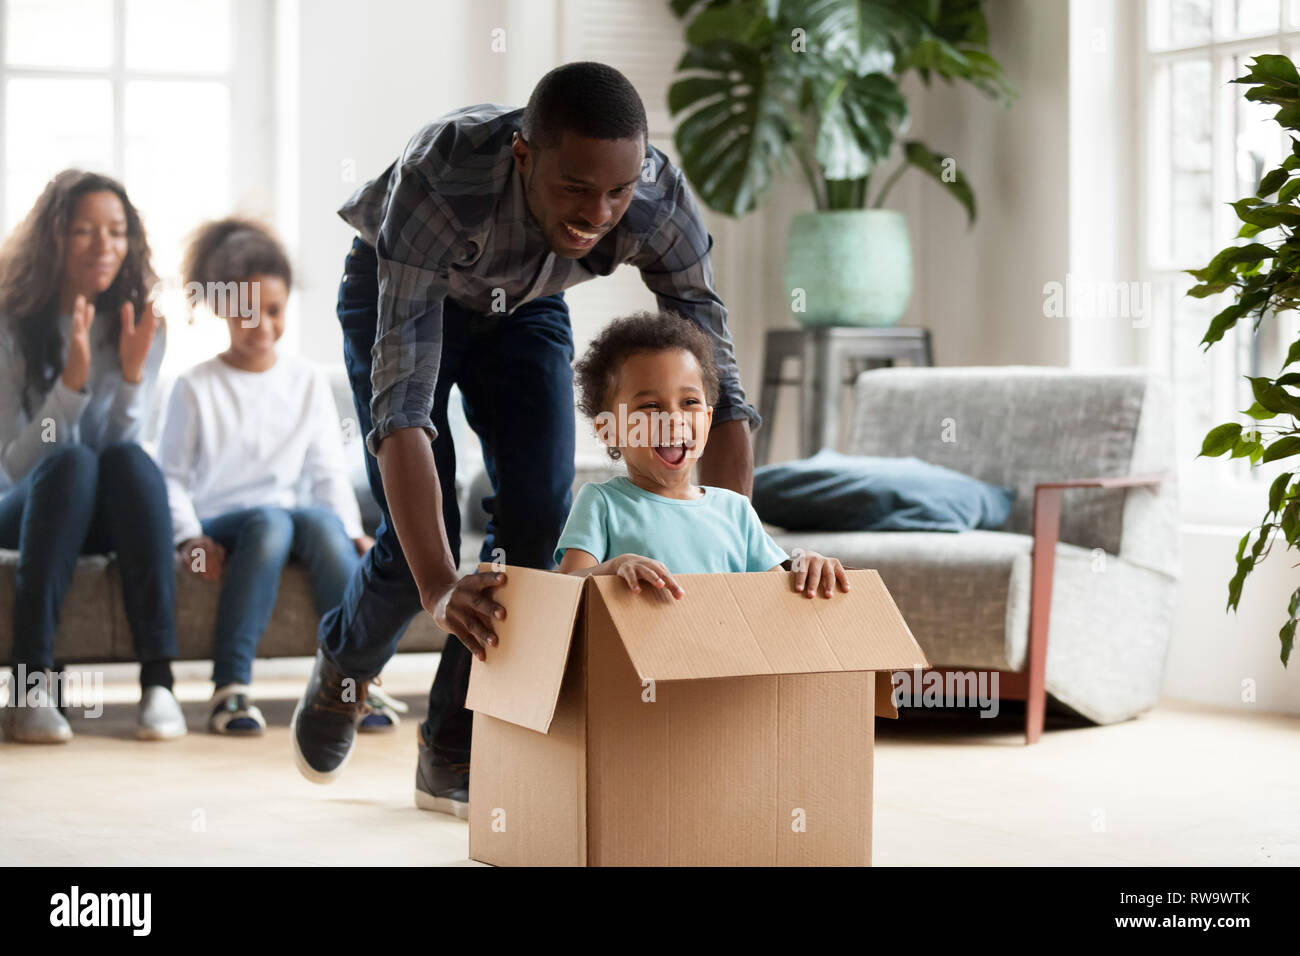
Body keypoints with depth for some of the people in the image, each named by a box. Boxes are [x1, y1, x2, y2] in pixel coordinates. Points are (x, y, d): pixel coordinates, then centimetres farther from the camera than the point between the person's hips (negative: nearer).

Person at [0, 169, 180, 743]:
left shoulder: (141, 326, 1)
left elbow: (125, 446, -5)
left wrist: (132, 374, -21)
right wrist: (71, 380, -26)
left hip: (106, 519, 2)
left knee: (128, 458, -31)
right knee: (71, 462, -35)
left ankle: (159, 682, -40)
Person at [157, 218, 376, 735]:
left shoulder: (308, 382, 13)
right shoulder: (195, 387, 3)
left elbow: (328, 471, 12)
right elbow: (172, 474, 1)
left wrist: (352, 531, -4)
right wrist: (188, 538, -15)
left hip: (289, 512, 3)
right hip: (219, 525, -3)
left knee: (322, 520, -33)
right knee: (269, 520, -37)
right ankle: (230, 688, -41)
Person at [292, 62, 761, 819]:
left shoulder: (662, 203, -34)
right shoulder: (438, 181, -45)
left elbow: (719, 392, -29)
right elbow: (402, 400, -50)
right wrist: (439, 590, -60)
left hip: (526, 305, 3)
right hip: (399, 292, -3)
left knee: (540, 514, -15)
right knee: (423, 535, -13)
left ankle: (454, 756, 1)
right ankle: (343, 669, 22)